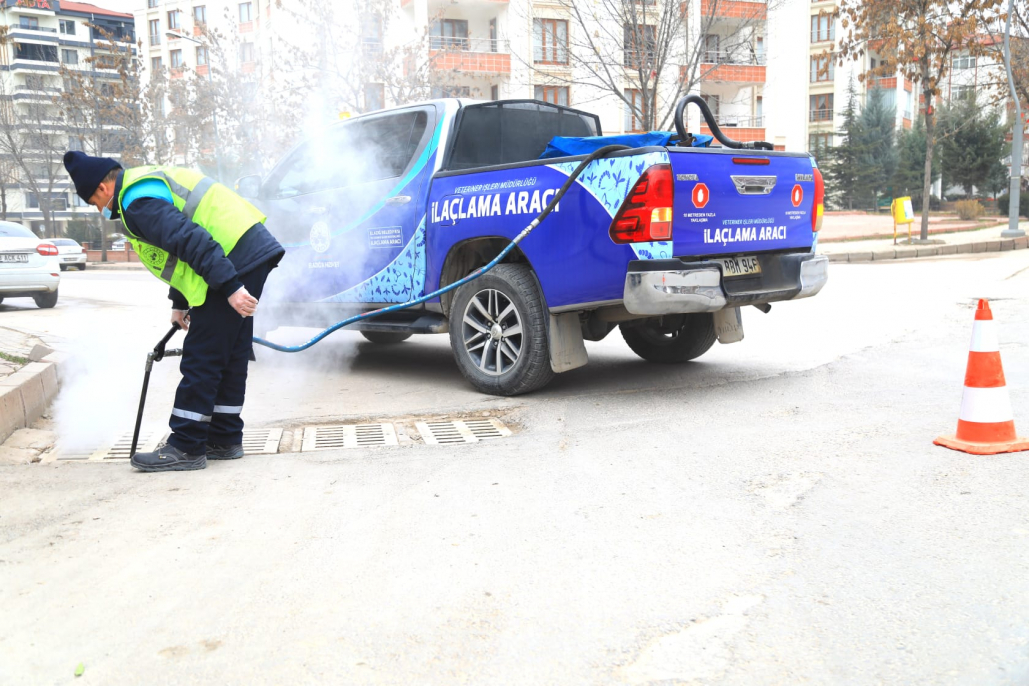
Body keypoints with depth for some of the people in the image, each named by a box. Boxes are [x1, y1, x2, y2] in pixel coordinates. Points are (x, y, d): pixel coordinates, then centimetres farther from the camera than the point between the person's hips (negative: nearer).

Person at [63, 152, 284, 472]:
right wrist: (180, 304, 32)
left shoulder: (138, 202, -11)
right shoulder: (152, 183, 24)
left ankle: (186, 448, 2)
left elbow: (191, 240, -23)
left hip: (235, 262, -11)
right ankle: (225, 439, 23)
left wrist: (230, 287, -26)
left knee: (200, 358, -5)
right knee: (230, 356, 15)